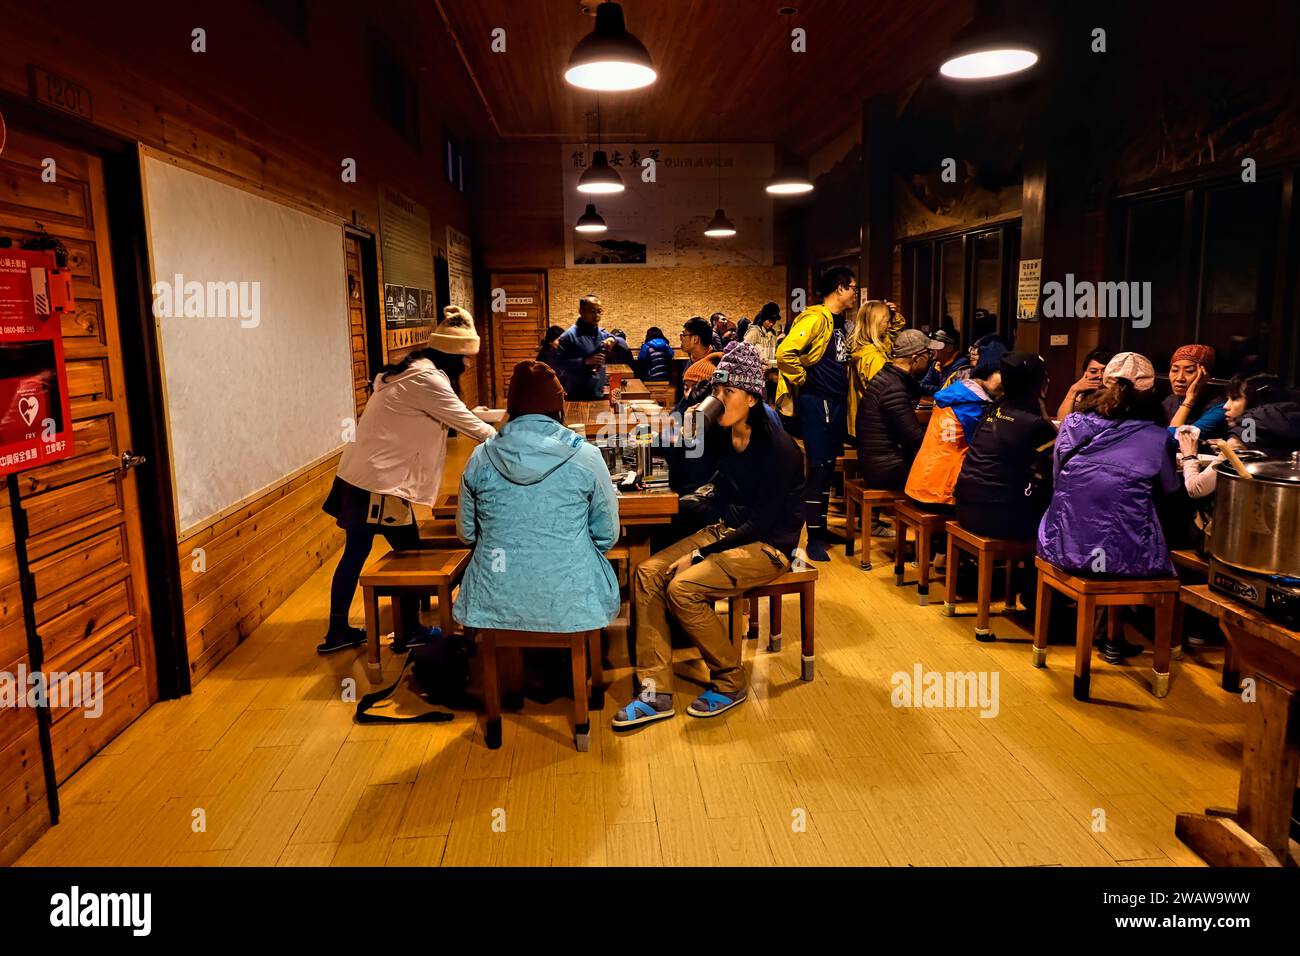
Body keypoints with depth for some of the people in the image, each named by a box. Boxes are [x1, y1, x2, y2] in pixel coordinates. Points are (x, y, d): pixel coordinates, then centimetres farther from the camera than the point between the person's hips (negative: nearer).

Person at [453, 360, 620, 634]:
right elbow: (607, 536, 2)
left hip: (494, 606, 2)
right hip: (571, 609, -2)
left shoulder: (481, 458, -2)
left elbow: (466, 533, 10)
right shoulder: (586, 457, -7)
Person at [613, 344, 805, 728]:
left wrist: (702, 553, -20)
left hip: (767, 546, -8)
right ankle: (656, 692, -9)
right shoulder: (721, 436, 3)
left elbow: (762, 522, -20)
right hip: (727, 532, 8)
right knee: (648, 573, -11)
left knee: (682, 588, -25)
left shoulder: (778, 448, -19)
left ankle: (730, 683, -4)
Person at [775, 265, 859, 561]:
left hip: (836, 403, 9)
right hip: (817, 403, -9)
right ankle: (814, 539, 3)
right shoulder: (816, 318, -14)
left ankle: (822, 528, 26)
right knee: (818, 468, -5)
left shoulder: (839, 321, 15)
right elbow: (785, 352, -26)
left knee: (828, 467, 15)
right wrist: (800, 381, -15)